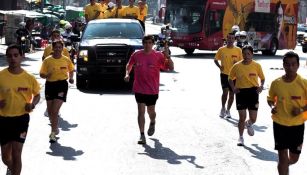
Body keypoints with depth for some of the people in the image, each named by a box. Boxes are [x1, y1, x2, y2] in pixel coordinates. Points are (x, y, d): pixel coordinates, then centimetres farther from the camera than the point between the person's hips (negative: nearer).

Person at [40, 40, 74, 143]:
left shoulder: (66, 60, 1)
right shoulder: (47, 60, -1)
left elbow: (71, 70, 20)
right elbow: (41, 74, 2)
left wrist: (71, 78, 3)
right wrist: (47, 75, -19)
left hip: (62, 85, -2)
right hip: (50, 85, 2)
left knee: (55, 111, -12)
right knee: (50, 111, 10)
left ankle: (53, 133, -4)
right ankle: (55, 128, 34)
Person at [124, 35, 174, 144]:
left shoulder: (158, 56, -6)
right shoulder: (136, 55, 0)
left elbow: (171, 68, -9)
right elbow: (129, 64, 19)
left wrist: (168, 57, -25)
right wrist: (127, 73, 1)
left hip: (153, 90, 0)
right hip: (139, 89, 1)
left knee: (151, 110, 15)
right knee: (141, 111, -5)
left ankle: (152, 123, 49)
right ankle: (142, 135, -3)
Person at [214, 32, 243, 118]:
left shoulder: (238, 50, 1)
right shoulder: (221, 49, 0)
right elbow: (215, 60, 10)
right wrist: (219, 66, -7)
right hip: (224, 74, -2)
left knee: (232, 93, 7)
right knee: (225, 91, -13)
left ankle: (228, 110, 22)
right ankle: (223, 108, 8)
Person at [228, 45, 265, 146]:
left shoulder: (257, 66, -2)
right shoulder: (237, 66, -2)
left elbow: (262, 78, 10)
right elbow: (230, 78, 9)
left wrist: (261, 86, -10)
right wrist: (233, 88, -7)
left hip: (253, 92, 1)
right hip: (241, 92, 0)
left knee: (253, 118, 2)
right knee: (242, 117, 0)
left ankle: (249, 124, 40)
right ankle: (241, 137, 16)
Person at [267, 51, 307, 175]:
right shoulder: (276, 83, -4)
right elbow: (270, 99, 11)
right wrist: (272, 106, -10)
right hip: (279, 124, 0)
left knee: (294, 159, 14)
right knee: (283, 158, -2)